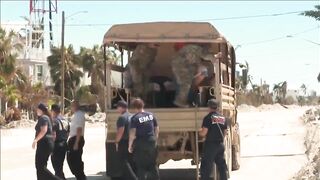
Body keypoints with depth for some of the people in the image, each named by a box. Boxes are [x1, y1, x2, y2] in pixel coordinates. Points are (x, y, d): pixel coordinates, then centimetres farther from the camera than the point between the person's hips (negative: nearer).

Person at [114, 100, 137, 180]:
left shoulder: (122, 117, -16)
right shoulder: (131, 116, 10)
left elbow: (120, 131, -22)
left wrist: (117, 142, -13)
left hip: (124, 142, -9)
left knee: (124, 161, -5)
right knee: (131, 161, 13)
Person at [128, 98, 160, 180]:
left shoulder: (135, 118, -11)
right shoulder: (151, 115, 5)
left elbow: (132, 133, -18)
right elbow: (157, 129, 11)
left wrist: (130, 145, -10)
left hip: (140, 143, -5)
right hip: (152, 142, 5)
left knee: (141, 165, 4)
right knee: (153, 164, 17)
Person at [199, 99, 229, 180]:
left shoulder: (208, 118, -12)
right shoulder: (223, 118, 8)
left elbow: (204, 133, -15)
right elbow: (225, 132, 13)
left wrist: (199, 132, 6)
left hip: (210, 144, -6)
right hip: (220, 144, 6)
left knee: (206, 167, -2)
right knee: (222, 165, 13)